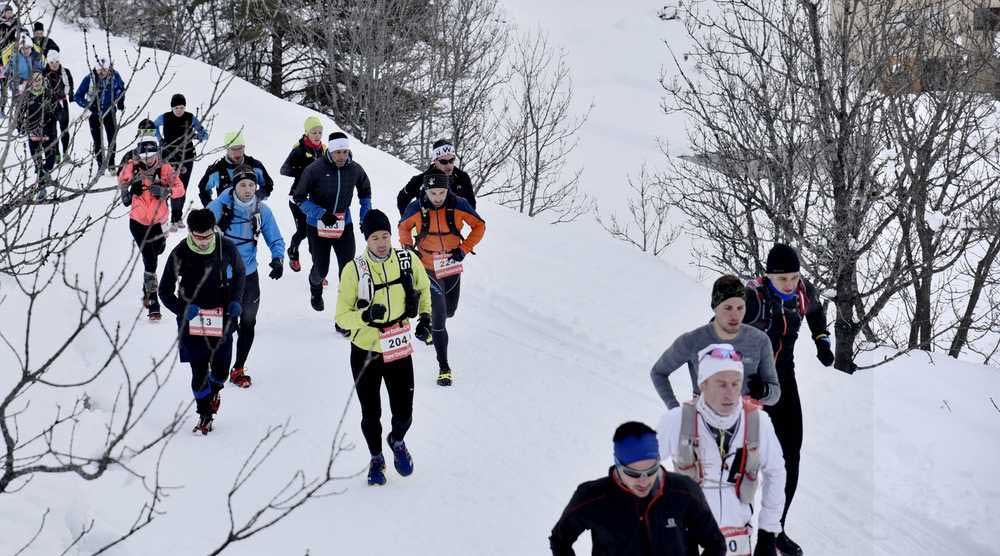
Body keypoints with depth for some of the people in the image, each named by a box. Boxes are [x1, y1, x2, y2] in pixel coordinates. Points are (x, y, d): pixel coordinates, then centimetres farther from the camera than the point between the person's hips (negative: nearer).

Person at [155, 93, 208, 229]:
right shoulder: (165, 118, -5)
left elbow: (205, 135, -3)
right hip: (169, 157, -2)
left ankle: (178, 217, 23)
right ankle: (174, 219, -12)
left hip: (187, 157, 2)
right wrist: (160, 139, 6)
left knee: (183, 187, 8)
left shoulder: (191, 118, -5)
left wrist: (197, 136, -23)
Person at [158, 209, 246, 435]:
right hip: (192, 319, -1)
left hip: (221, 318, 1)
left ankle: (214, 390, 42)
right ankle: (205, 414, 20)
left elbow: (239, 273, 9)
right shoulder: (179, 254, -16)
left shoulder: (226, 248, -12)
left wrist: (235, 300, -5)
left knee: (220, 369, 5)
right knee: (199, 371, -2)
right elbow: (165, 291, -5)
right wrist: (182, 309, -21)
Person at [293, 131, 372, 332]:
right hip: (318, 227, -2)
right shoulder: (315, 170, -17)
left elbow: (365, 192, 15)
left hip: (344, 226, 2)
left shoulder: (355, 170, -6)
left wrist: (365, 218, 9)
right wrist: (321, 214, -19)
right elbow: (299, 198, -9)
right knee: (321, 268, 11)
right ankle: (316, 288, 51)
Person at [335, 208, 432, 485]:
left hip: (400, 350, 1)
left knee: (403, 411, 1)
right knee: (371, 413, 10)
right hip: (366, 351, -1)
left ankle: (397, 441, 36)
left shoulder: (407, 261, -4)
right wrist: (365, 318, -26)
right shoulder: (354, 270, -12)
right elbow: (342, 314, -8)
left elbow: (423, 288, 16)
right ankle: (376, 458, 36)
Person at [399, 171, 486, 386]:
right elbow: (404, 227, 7)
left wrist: (464, 249, -10)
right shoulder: (416, 209, -15)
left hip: (452, 267, 3)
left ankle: (427, 327, 56)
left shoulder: (459, 206, -16)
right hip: (428, 267, -2)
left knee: (449, 310, 20)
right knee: (439, 314, -12)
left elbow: (479, 226, -1)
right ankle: (444, 367, -5)